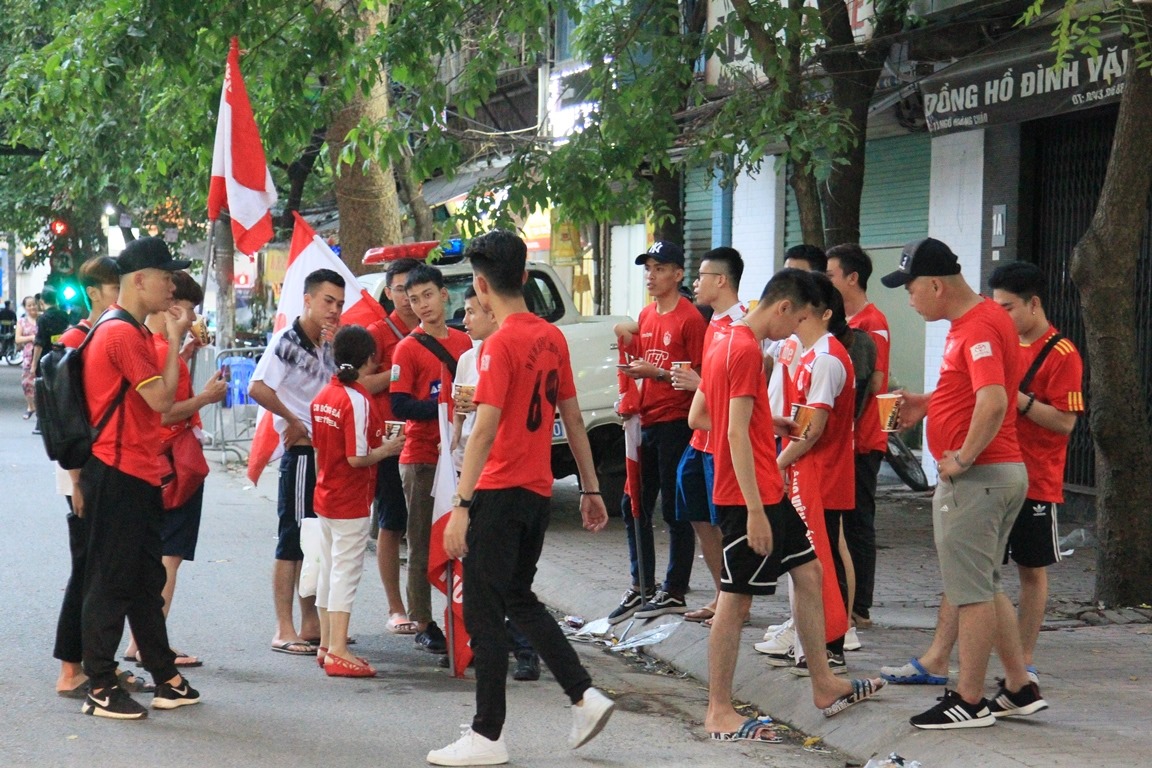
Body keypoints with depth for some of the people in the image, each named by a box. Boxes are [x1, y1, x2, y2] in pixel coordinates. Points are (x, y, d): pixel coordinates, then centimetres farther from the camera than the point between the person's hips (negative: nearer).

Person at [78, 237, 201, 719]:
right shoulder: (122, 334, -17)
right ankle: (99, 688, 3)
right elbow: (162, 398, -19)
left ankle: (164, 677, 23)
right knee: (110, 582, -3)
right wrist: (174, 340, -12)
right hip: (118, 476, -11)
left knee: (146, 580, 15)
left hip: (137, 475, 11)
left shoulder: (131, 332, 16)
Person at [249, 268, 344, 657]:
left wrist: (336, 346, 4)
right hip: (302, 451, -9)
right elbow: (258, 388, -23)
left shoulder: (325, 346, 15)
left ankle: (310, 624, 20)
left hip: (327, 452, 9)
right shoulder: (287, 340, -11)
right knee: (292, 541, -5)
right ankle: (284, 630, -2)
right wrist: (292, 420, -14)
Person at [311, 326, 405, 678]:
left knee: (328, 570, 15)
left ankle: (327, 645, 23)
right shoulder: (358, 401, -19)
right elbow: (356, 458, -22)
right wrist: (388, 448, -8)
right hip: (351, 503, -8)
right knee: (346, 573, -5)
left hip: (325, 497, 8)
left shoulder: (324, 395, 6)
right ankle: (338, 653, -5)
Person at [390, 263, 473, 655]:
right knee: (423, 545, 1)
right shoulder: (408, 348, -5)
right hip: (422, 458, -5)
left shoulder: (463, 341, 10)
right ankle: (423, 624, 8)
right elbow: (400, 406, -12)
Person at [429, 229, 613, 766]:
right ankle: (585, 696, 16)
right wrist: (590, 489, 18)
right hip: (538, 491, 8)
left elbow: (485, 430, -22)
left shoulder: (500, 345, -16)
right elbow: (573, 419, 12)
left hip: (500, 494, -8)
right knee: (519, 600, 22)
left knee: (483, 612, 0)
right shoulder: (552, 338, 7)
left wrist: (462, 505, -23)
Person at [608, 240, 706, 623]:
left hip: (676, 423, -8)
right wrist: (628, 342, 3)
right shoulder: (646, 315, 13)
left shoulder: (690, 318, -11)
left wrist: (656, 372, -22)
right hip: (647, 421, 8)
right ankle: (641, 587, 22)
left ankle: (674, 592, 7)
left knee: (674, 510, -1)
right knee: (633, 505, 12)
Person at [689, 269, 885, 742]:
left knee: (808, 572, 16)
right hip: (749, 496, -10)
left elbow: (696, 417, 18)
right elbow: (736, 434, -23)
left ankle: (824, 685, 23)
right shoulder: (746, 351, -18)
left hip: (767, 491, 10)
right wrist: (754, 511, -24)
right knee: (736, 599, -4)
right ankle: (719, 713, 2)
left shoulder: (726, 343, 13)